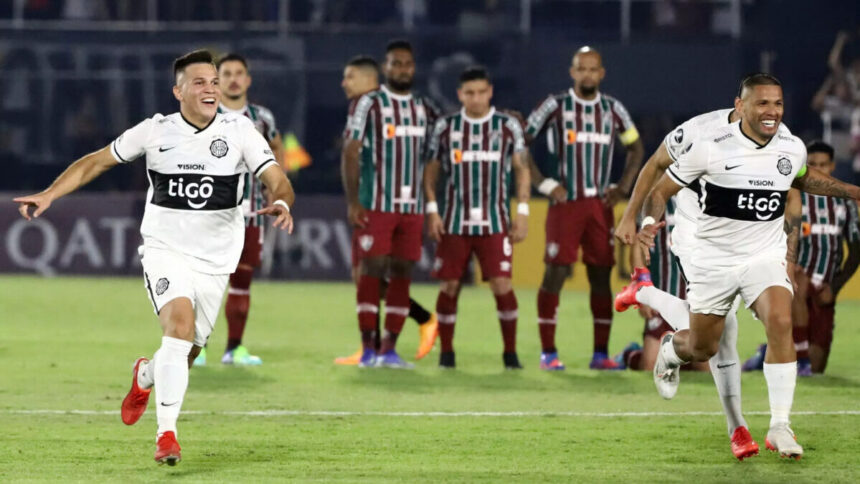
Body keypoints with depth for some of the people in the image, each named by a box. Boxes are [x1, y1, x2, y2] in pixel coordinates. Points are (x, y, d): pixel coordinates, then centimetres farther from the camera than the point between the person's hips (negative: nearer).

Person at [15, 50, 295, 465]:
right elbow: (96, 162, 7)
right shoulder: (155, 131, -3)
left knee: (184, 353, 8)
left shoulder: (239, 130, -3)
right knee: (180, 325, -27)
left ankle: (145, 377, 46)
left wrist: (281, 202, -32)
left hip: (215, 260, 2)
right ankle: (166, 434, -24)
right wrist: (50, 194, -3)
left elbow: (277, 179, -9)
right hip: (165, 251, -2)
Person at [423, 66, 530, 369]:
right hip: (454, 221, 1)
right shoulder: (445, 127, 6)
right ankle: (446, 352, 12)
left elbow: (521, 169, 7)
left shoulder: (508, 126, 3)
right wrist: (432, 211, 1)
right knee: (449, 286, 0)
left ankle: (510, 352, 1)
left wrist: (522, 211, 0)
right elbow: (431, 170, 9)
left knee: (501, 284, -10)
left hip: (494, 222, -1)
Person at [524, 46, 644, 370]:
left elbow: (636, 148, 21)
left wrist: (623, 187, 8)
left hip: (600, 205, 3)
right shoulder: (555, 107, -2)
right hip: (565, 203, -3)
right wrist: (543, 184, -7)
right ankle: (548, 352, -3)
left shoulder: (613, 110, 8)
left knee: (601, 277, 3)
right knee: (555, 274, -8)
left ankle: (601, 353, 7)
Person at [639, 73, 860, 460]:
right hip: (714, 259, -2)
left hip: (766, 256, 2)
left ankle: (780, 427, -18)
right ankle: (670, 349, 49)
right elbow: (663, 189, -7)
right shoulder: (711, 147, -15)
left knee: (781, 323, -25)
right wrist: (649, 222, -26)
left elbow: (804, 179, 23)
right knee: (702, 349, 9)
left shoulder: (792, 149, -3)